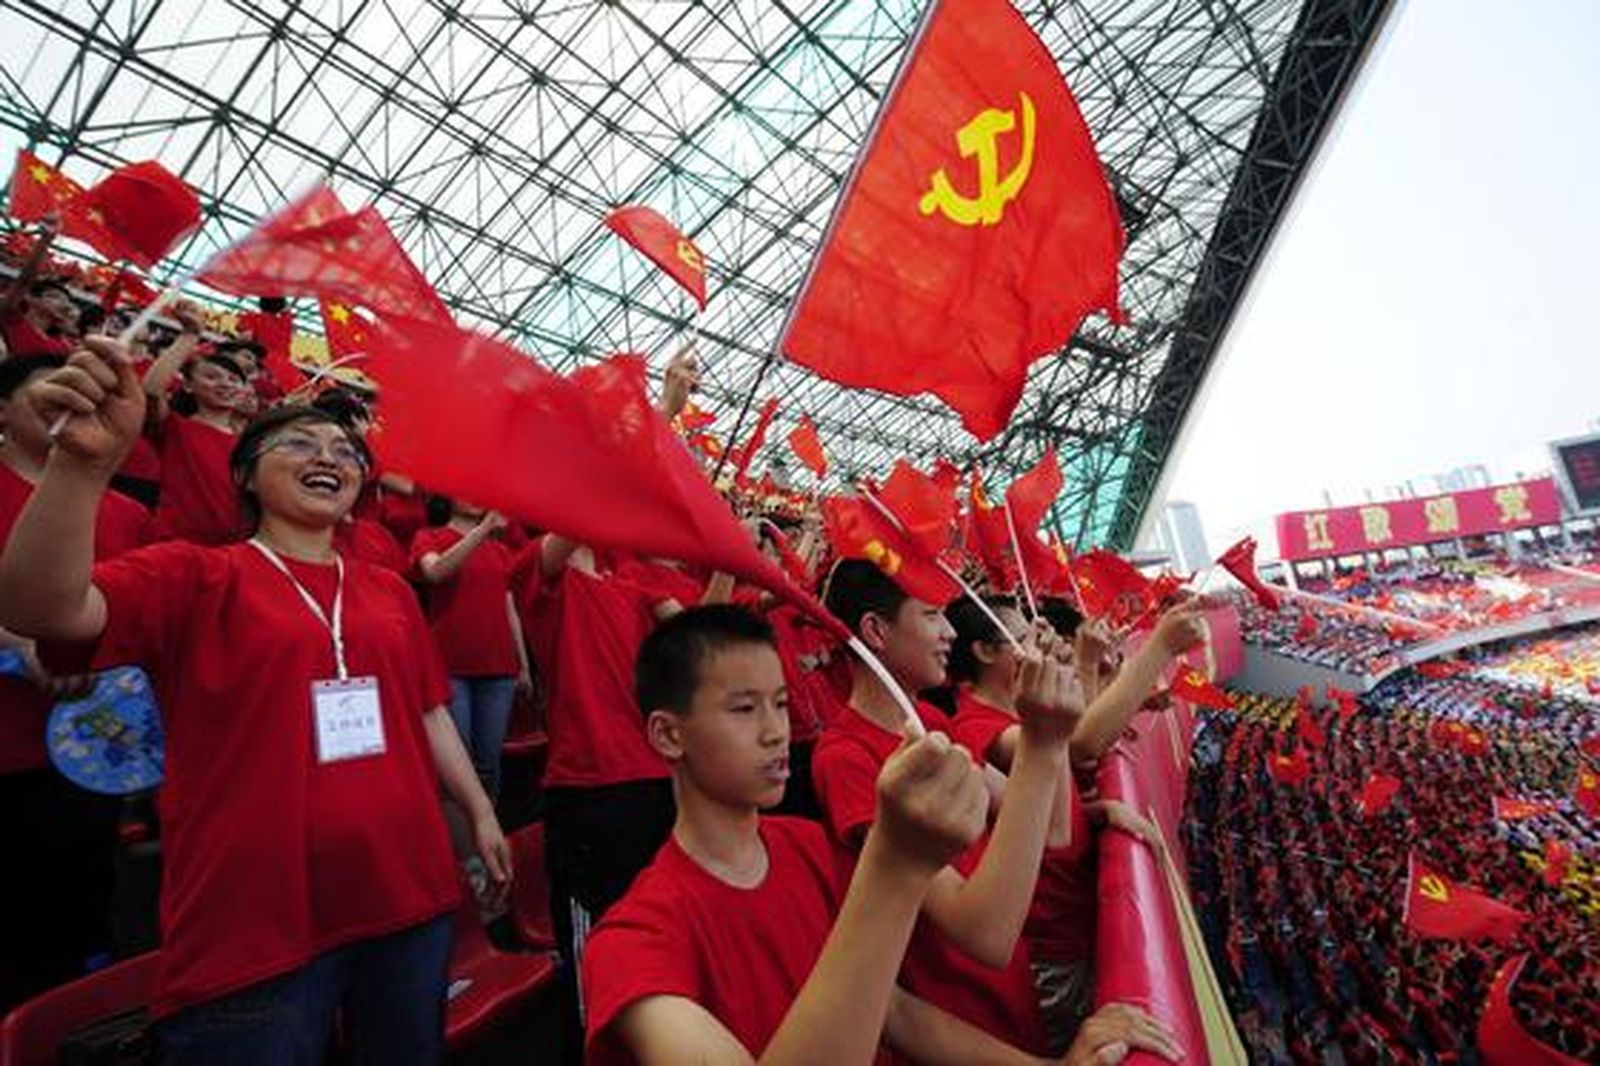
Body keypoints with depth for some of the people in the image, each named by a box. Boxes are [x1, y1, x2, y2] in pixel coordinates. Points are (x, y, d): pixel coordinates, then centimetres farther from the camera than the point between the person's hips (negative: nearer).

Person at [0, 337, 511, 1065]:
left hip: (407, 896, 5)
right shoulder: (195, 576, -3)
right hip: (254, 923, -4)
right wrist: (85, 458, -34)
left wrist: (480, 812, 13)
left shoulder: (389, 591, 9)